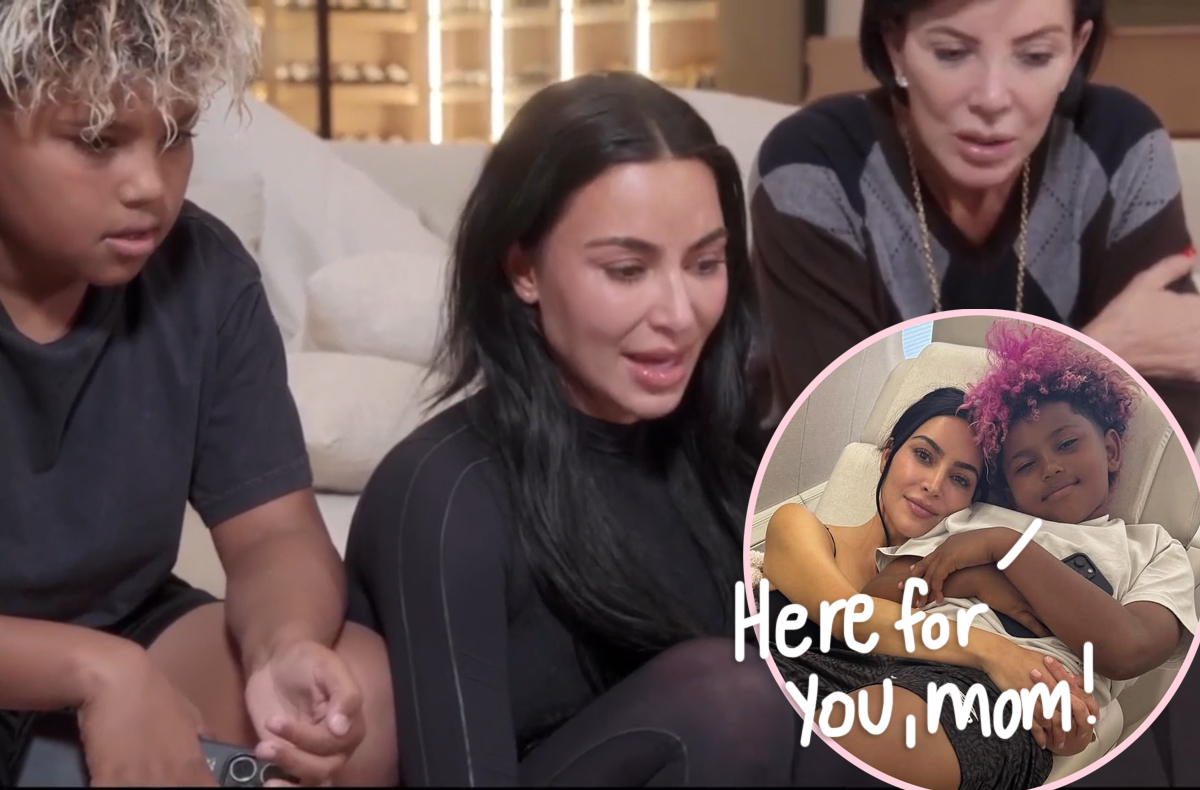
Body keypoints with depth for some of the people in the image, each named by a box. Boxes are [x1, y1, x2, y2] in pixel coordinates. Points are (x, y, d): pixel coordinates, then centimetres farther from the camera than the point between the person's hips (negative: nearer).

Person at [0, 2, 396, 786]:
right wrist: (95, 671, -36)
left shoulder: (204, 273, -7)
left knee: (368, 693, -18)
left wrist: (285, 648, -28)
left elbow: (276, 531, -7)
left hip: (123, 639, 5)